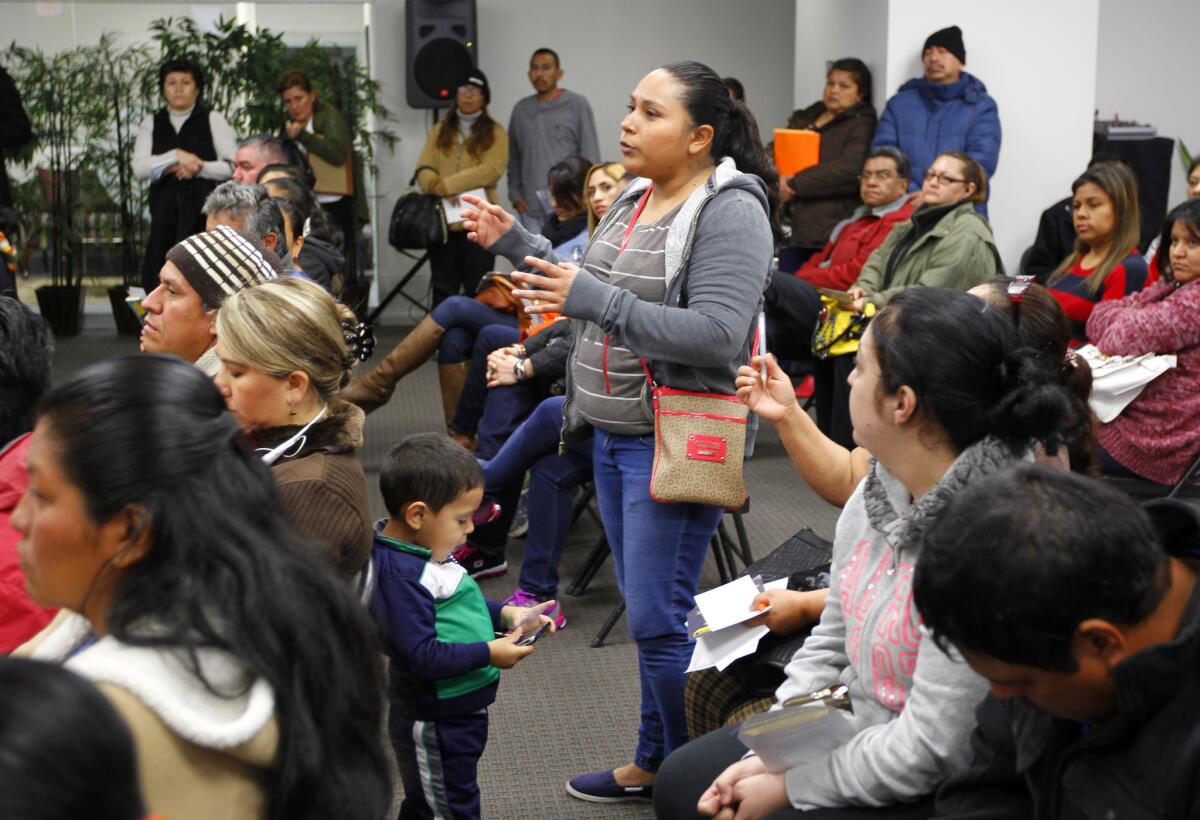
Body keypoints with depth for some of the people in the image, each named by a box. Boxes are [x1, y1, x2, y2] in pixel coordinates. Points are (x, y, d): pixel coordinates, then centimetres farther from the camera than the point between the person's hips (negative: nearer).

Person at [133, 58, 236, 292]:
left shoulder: (213, 119, 7)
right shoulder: (151, 123, 13)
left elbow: (233, 167, -1)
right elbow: (139, 168, 0)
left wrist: (198, 168, -10)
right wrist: (176, 156, -12)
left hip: (203, 213, -3)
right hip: (165, 214, 3)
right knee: (159, 280, -2)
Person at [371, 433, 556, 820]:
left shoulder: (427, 554, 1)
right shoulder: (403, 577, -29)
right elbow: (422, 655, -32)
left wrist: (505, 614, 6)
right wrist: (488, 653, -24)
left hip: (455, 713, 10)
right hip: (433, 726, -10)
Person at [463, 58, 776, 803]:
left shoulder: (729, 211, -15)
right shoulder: (636, 199, 11)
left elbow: (718, 334, -26)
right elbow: (590, 295, 20)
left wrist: (593, 299, -27)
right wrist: (514, 242, 13)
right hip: (612, 433, 8)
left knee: (660, 620, -4)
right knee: (645, 610, 17)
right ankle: (654, 761, 30)